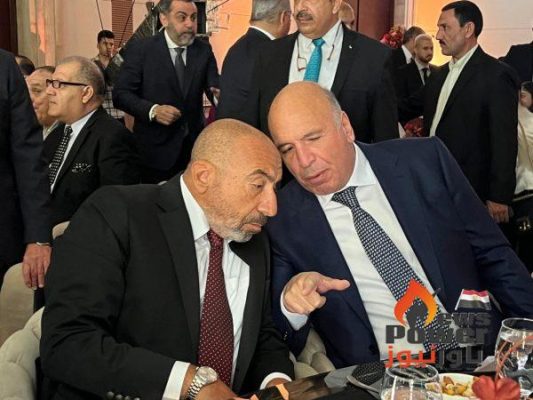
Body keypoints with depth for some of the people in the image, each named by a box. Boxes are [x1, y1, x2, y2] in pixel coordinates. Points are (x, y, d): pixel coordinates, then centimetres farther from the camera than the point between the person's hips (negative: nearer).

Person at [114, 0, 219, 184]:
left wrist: (220, 95, -27)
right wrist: (152, 110, -24)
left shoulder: (204, 50, 5)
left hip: (195, 145, 3)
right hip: (155, 148, -3)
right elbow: (121, 94, -8)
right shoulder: (141, 49, -5)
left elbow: (215, 88, -3)